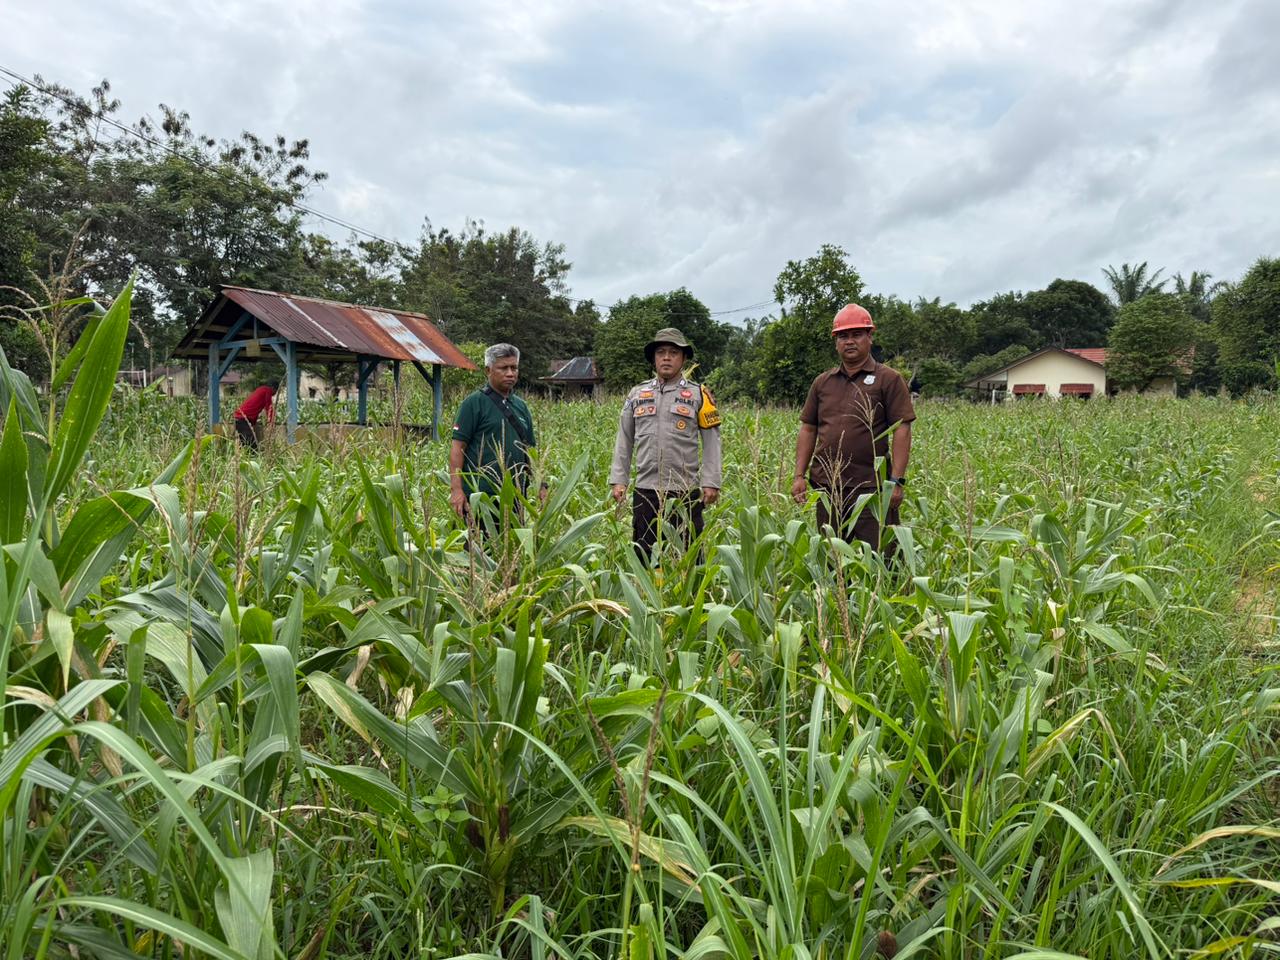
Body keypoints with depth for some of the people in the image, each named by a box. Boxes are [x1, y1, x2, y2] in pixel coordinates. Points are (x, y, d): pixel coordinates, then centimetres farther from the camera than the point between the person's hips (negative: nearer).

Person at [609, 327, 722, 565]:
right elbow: (624, 440, 14)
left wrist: (711, 482, -6)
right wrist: (618, 480, 6)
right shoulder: (637, 394, 13)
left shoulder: (698, 395, 5)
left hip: (685, 492, -2)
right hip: (645, 490, 3)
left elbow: (711, 441, 2)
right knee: (643, 556, 7)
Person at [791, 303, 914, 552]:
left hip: (871, 485, -4)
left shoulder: (889, 379, 1)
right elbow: (808, 429, 14)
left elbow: (902, 430, -5)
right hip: (827, 487, 4)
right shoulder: (822, 382, 14)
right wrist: (799, 476, 6)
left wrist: (896, 481, -13)